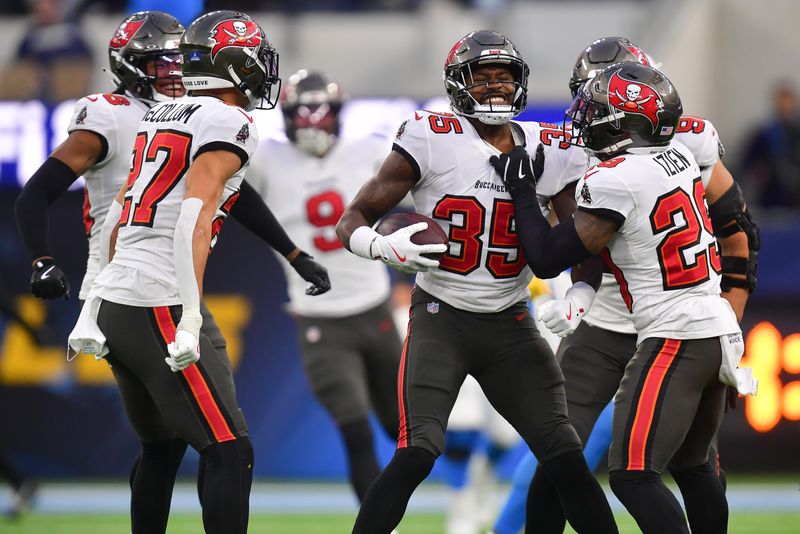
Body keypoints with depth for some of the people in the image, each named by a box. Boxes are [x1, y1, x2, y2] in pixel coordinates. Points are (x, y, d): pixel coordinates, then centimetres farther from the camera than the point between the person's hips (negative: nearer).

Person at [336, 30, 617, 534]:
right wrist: (384, 245, -29)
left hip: (511, 324, 4)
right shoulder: (434, 140, -9)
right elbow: (352, 221, -8)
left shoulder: (551, 153, 3)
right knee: (418, 452, -19)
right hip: (441, 317, -4)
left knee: (566, 457, -2)